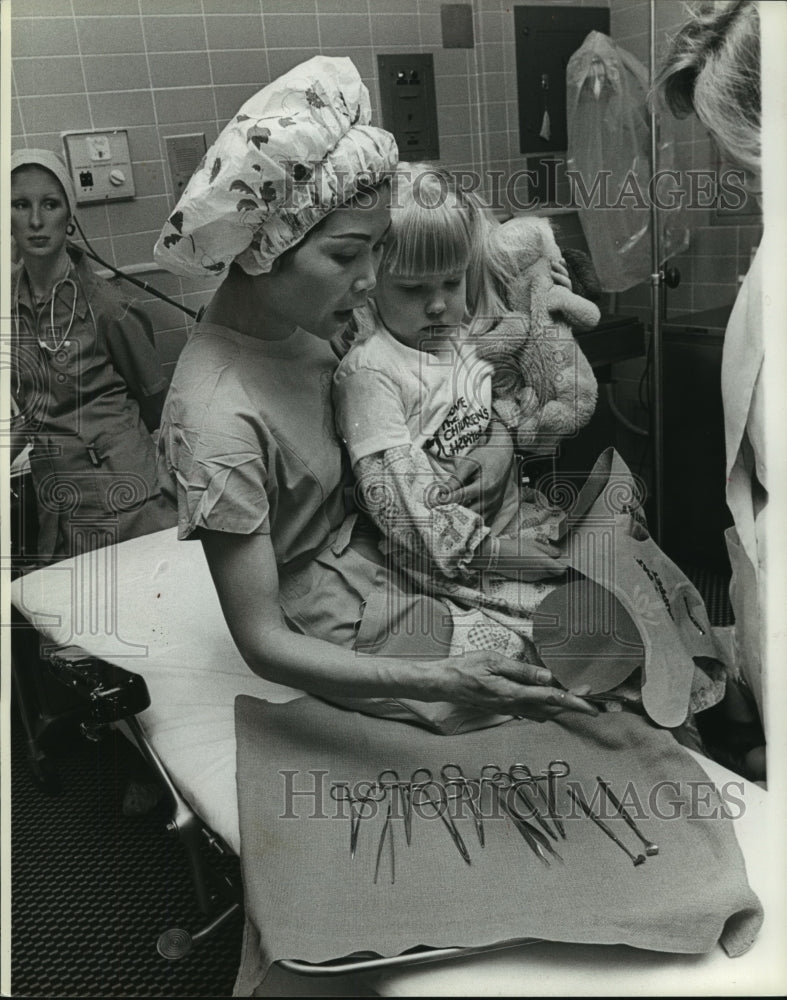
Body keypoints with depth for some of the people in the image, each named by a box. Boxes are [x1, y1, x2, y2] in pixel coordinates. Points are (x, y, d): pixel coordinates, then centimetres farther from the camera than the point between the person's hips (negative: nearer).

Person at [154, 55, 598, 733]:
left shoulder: (297, 317, -7)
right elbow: (262, 643, -26)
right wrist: (438, 681, -37)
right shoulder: (219, 422, -31)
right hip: (341, 621, -7)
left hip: (366, 538, 8)